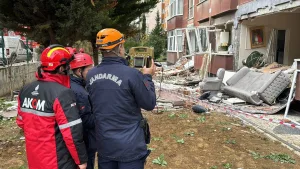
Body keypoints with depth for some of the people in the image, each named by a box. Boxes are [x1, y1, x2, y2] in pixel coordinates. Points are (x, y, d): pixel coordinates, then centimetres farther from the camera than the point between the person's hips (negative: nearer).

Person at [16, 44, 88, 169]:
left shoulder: (25, 90, 1)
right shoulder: (62, 93, -23)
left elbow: (21, 122, 12)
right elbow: (72, 132, -24)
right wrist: (81, 159, -13)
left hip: (34, 158, 7)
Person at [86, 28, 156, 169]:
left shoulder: (90, 75, -3)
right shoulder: (131, 74, -21)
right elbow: (149, 104, -10)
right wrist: (147, 77, 4)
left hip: (104, 144, 5)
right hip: (130, 146, -5)